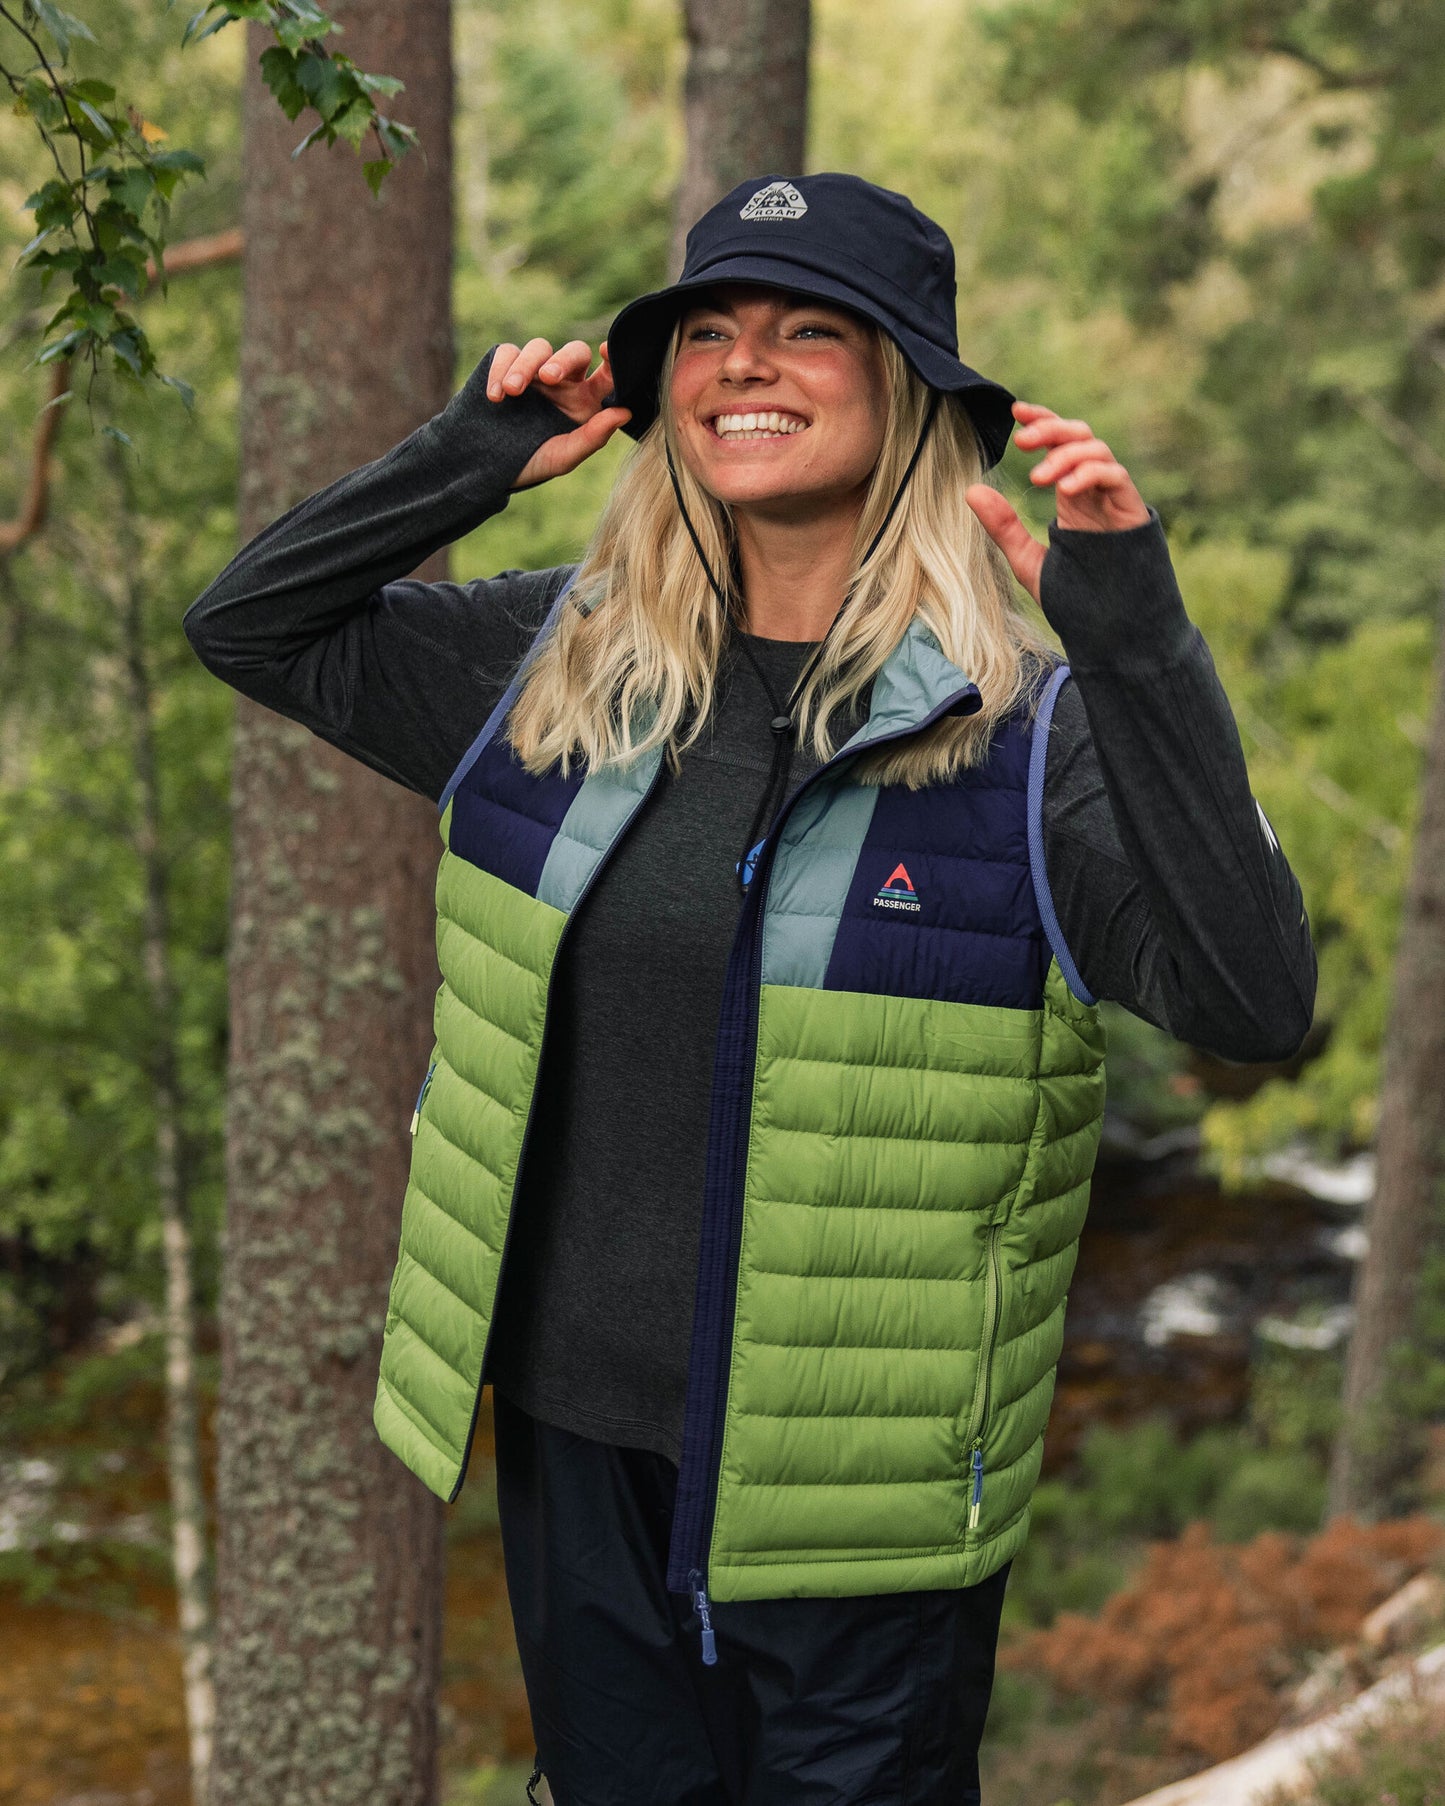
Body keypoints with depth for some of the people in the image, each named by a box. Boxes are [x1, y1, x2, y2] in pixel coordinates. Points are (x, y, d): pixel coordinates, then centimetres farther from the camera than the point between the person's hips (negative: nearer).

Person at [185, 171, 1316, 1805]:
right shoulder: (559, 664, 2)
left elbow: (1250, 999, -24)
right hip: (574, 1440, 5)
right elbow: (250, 627, 12)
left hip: (854, 1497, -4)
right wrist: (473, 455, 1)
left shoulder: (1022, 724, -13)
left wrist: (1132, 635, -29)